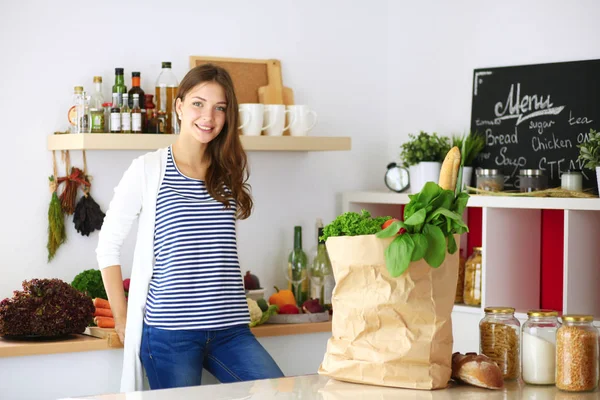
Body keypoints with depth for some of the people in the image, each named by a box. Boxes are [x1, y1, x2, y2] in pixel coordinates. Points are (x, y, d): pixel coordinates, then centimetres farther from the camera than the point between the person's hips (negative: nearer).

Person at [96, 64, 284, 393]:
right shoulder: (148, 169, -2)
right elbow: (108, 245, 2)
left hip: (229, 328, 4)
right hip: (170, 330, -4)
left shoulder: (231, 172, 11)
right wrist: (122, 317, 0)